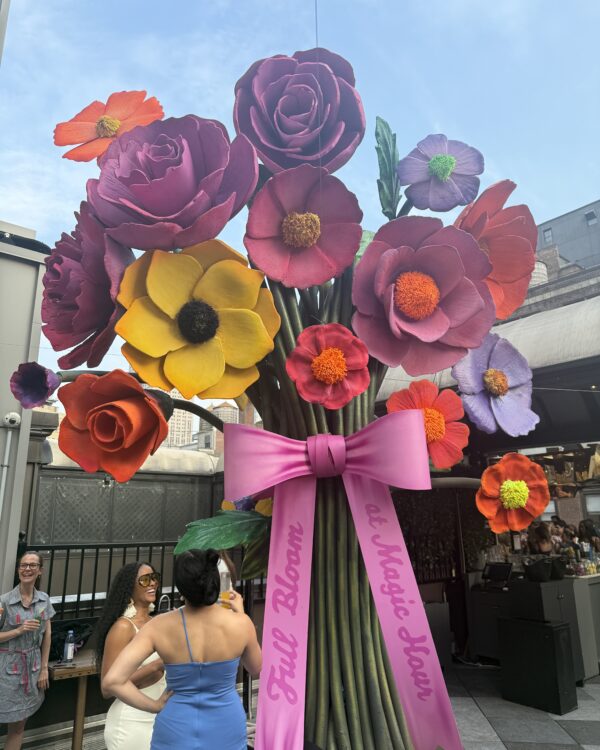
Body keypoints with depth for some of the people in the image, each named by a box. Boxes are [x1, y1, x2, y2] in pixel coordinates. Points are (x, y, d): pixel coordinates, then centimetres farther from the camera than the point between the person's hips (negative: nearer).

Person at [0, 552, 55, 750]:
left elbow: (47, 634, 6)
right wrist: (19, 630, -22)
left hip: (33, 665, 4)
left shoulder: (44, 599, -1)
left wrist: (44, 668, 5)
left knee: (19, 724, 12)